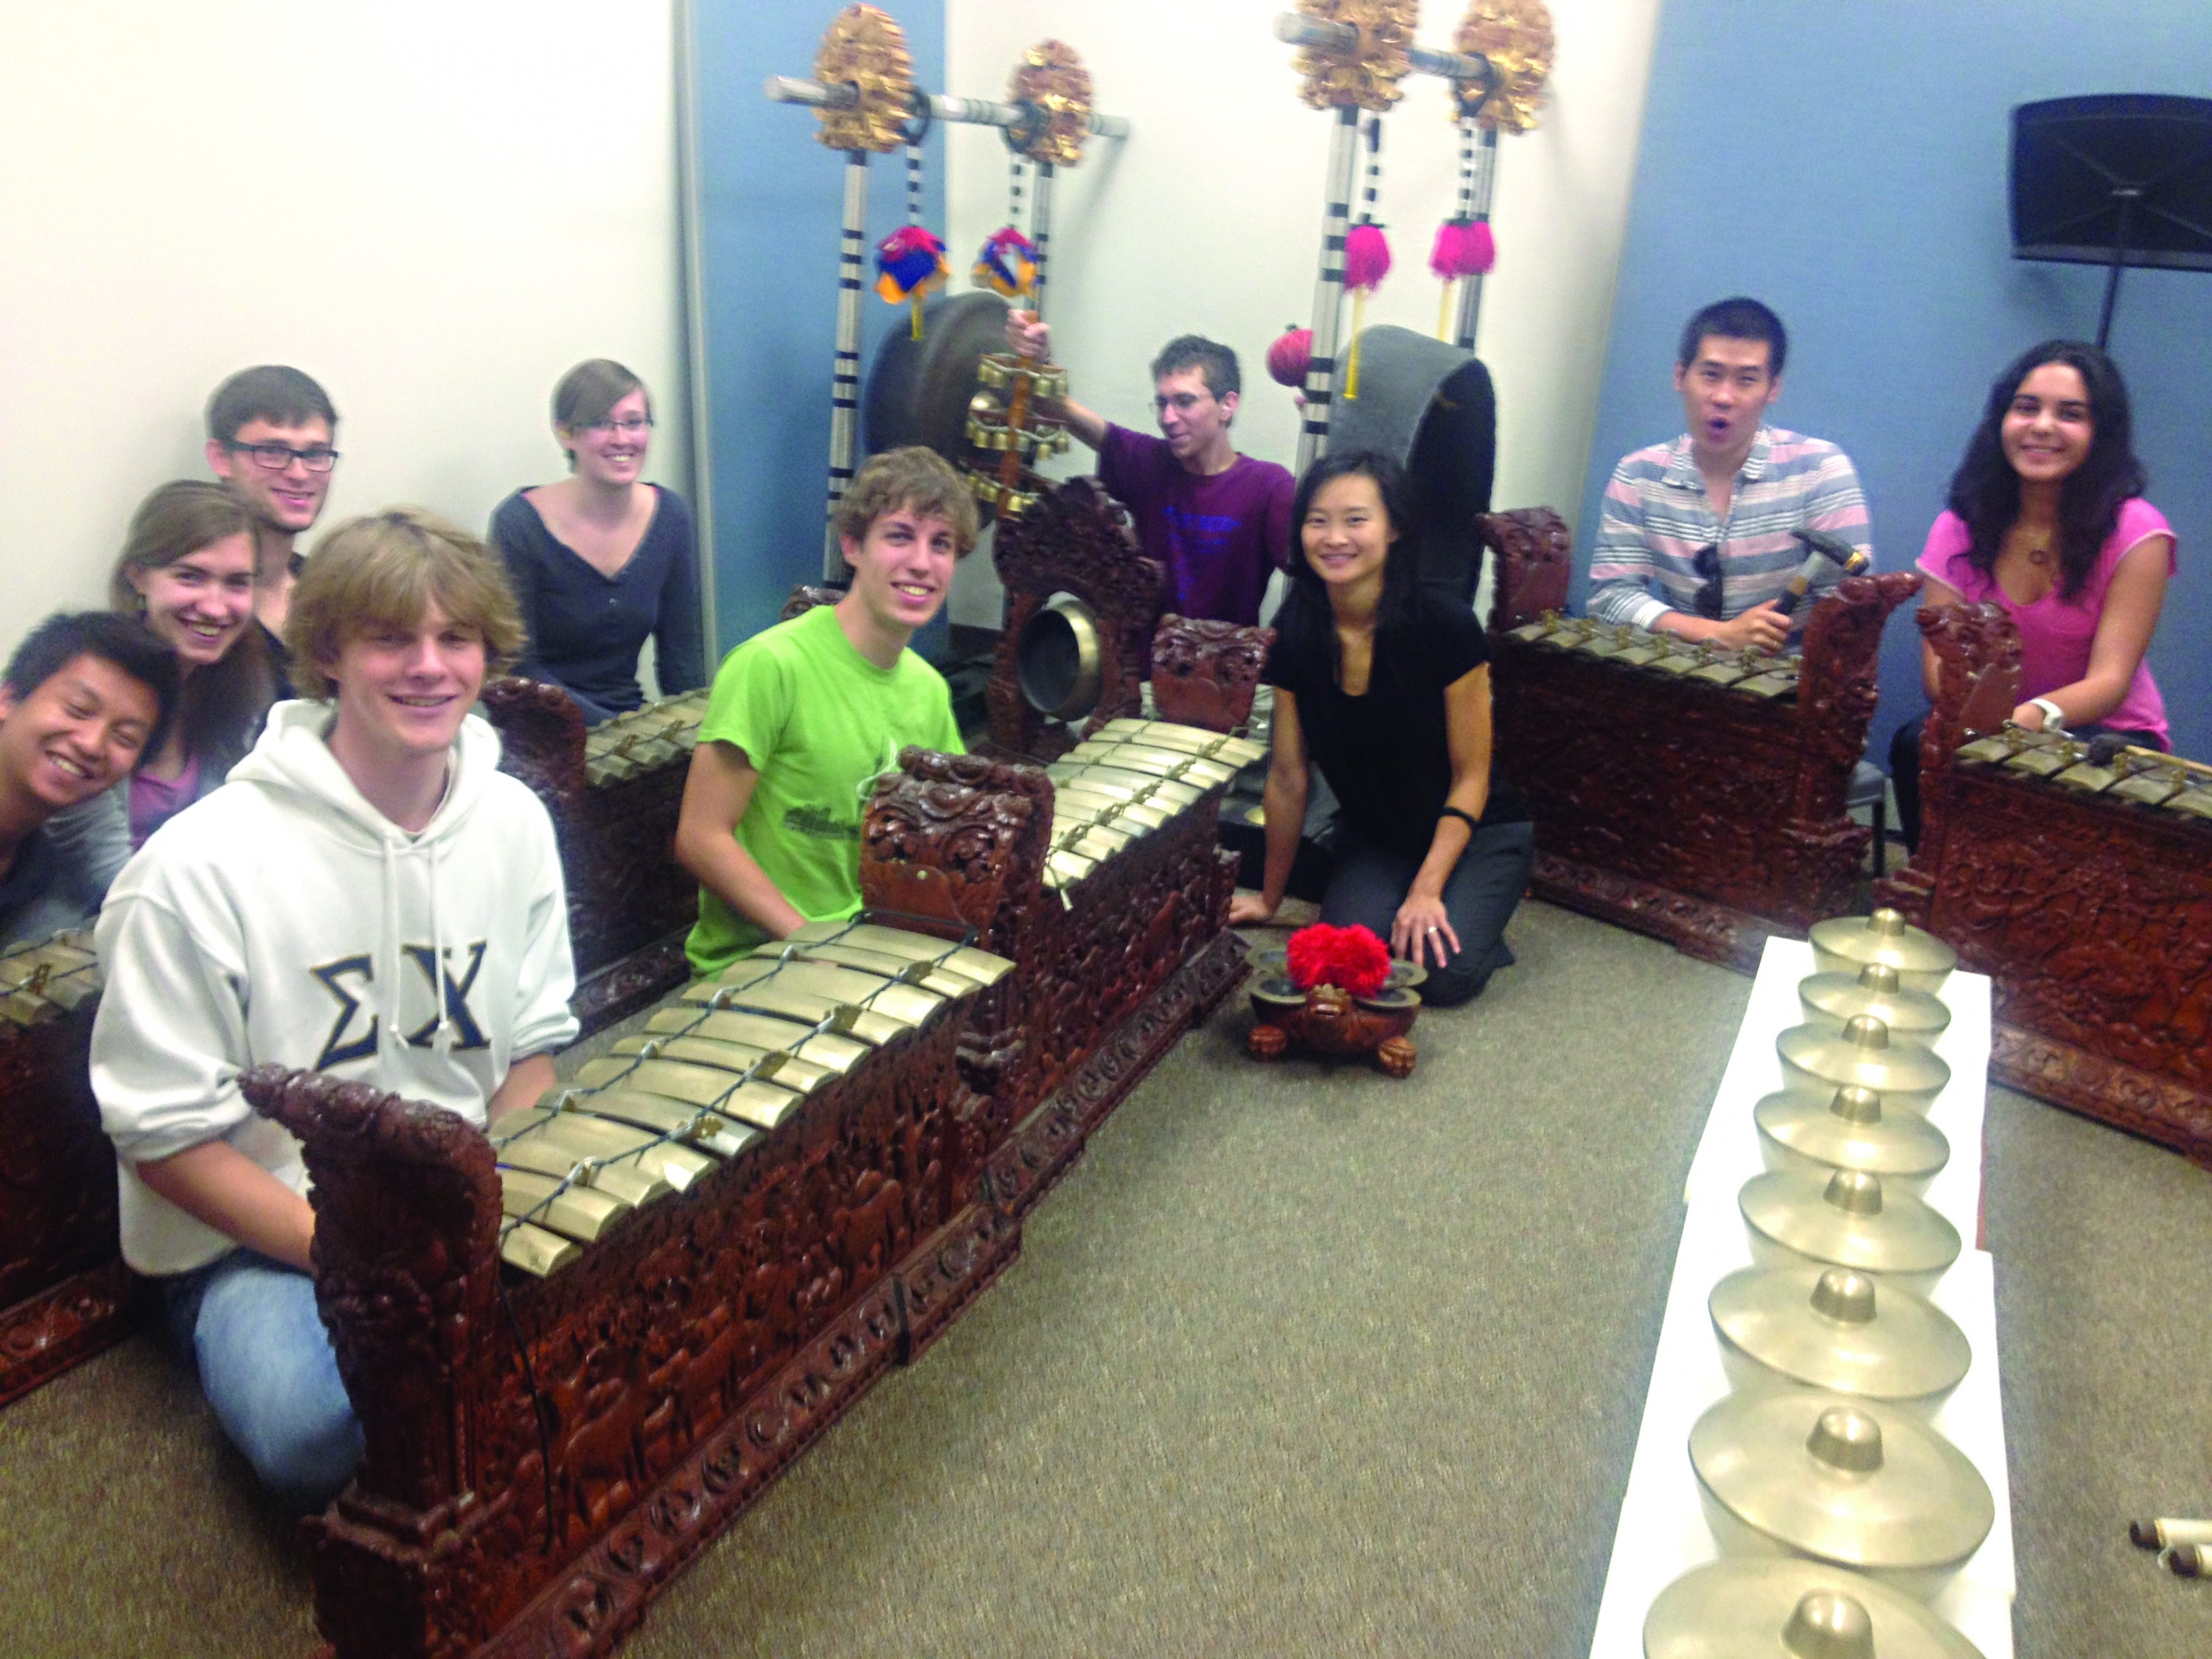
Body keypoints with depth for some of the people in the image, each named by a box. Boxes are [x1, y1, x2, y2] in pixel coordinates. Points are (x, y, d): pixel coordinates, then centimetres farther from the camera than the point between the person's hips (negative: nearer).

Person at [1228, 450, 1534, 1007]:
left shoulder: (1446, 627, -22)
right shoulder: (1297, 633, -11)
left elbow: (1471, 774, -13)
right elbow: (1288, 777, -1)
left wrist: (1427, 889, -20)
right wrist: (1270, 898, 6)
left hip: (1476, 833, -3)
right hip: (1372, 840, 3)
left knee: (1441, 971, -25)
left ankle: (1473, 918, 8)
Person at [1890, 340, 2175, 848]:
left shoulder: (2136, 533, -10)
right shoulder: (1959, 528, 0)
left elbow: (2109, 680, -18)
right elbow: (1938, 664, -9)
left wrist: (2035, 716, -41)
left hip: (2104, 735, -2)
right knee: (1919, 744, -29)